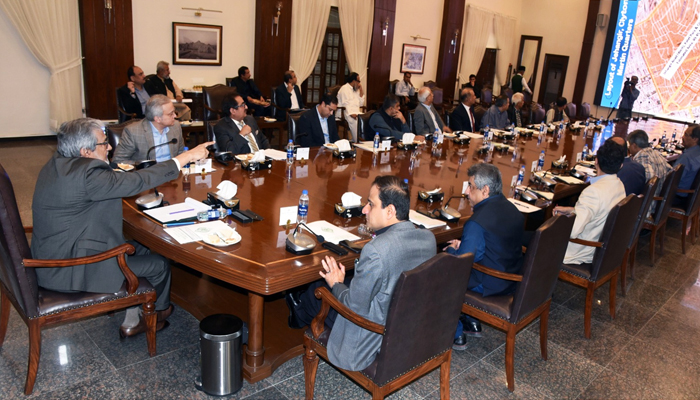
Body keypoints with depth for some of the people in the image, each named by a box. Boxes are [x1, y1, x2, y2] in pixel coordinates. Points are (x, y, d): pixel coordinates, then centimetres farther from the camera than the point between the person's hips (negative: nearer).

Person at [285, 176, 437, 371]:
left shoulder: (376, 250, -34)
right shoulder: (429, 238, -9)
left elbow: (355, 308, -24)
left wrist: (336, 284, -4)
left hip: (376, 341, -7)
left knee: (319, 288, 14)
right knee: (349, 283, 23)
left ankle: (299, 313, 49)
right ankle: (302, 308, 50)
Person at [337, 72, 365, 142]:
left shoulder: (355, 90, 22)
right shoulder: (345, 88, -4)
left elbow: (361, 103, 18)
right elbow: (345, 104, -15)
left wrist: (361, 89, 11)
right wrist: (351, 114, -28)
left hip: (355, 113, 8)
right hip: (347, 113, -8)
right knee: (354, 120, -34)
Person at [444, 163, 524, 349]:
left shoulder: (477, 222, -26)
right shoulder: (511, 209, 2)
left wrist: (452, 249, 0)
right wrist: (463, 244, 9)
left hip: (491, 286, -9)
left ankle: (456, 335, 15)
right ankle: (472, 322, 30)